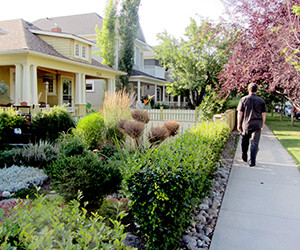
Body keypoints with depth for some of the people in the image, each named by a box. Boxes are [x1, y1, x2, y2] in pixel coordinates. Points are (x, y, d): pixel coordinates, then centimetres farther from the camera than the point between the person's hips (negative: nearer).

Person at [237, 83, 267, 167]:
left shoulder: (243, 99, -2)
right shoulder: (261, 100, 1)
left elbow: (240, 113, -3)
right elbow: (263, 114, 3)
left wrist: (239, 124, 4)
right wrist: (263, 125, 13)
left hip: (246, 124, 0)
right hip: (257, 125, 0)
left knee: (245, 141, 20)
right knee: (254, 143, 0)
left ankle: (244, 157, 32)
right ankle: (252, 161, -4)